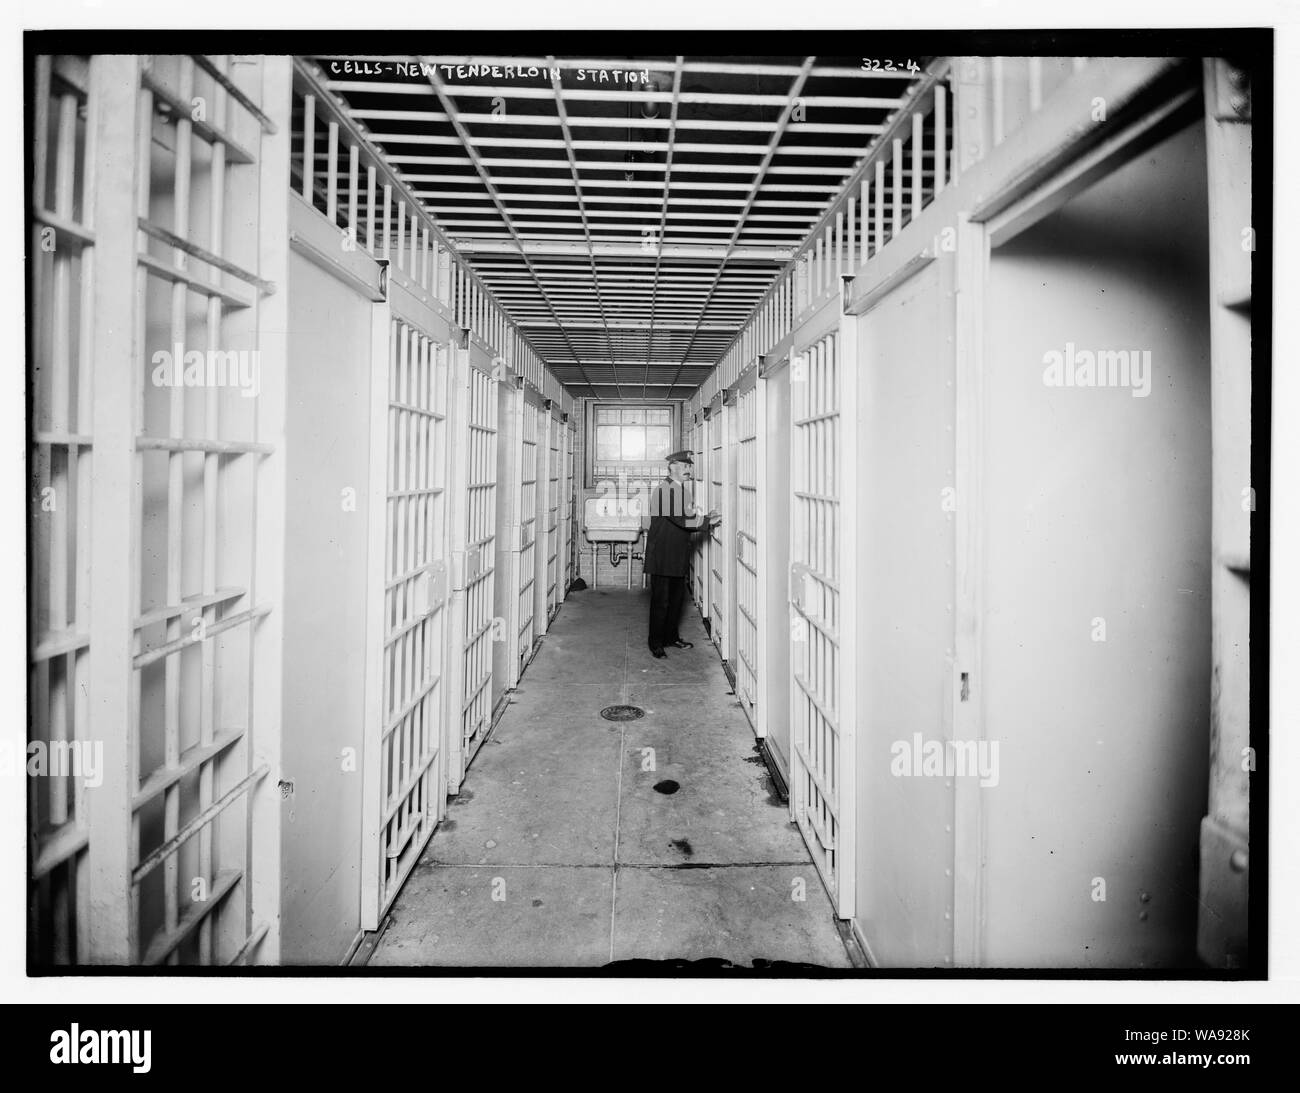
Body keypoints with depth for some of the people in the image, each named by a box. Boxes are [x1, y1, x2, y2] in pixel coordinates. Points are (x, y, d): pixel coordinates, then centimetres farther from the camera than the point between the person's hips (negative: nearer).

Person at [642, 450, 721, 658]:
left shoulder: (684, 490, 15)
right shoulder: (664, 489, -15)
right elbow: (682, 519, -22)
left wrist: (707, 521, 1)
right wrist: (708, 522, -14)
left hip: (678, 556, 9)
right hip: (662, 557, -9)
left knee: (677, 598, 15)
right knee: (660, 600, -2)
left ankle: (671, 637, 29)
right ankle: (656, 643, 8)